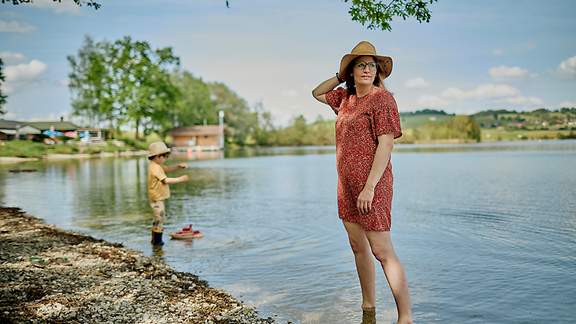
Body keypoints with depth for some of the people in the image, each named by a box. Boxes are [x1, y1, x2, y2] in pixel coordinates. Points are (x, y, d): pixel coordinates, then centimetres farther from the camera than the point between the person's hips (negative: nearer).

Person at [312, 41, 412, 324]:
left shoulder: (382, 98, -9)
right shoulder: (346, 98, 14)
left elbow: (386, 144, -17)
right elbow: (317, 93, 31)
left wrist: (369, 187, -23)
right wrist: (340, 76, 15)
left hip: (371, 184, -8)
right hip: (346, 184, 8)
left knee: (382, 251, -9)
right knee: (358, 247, 14)